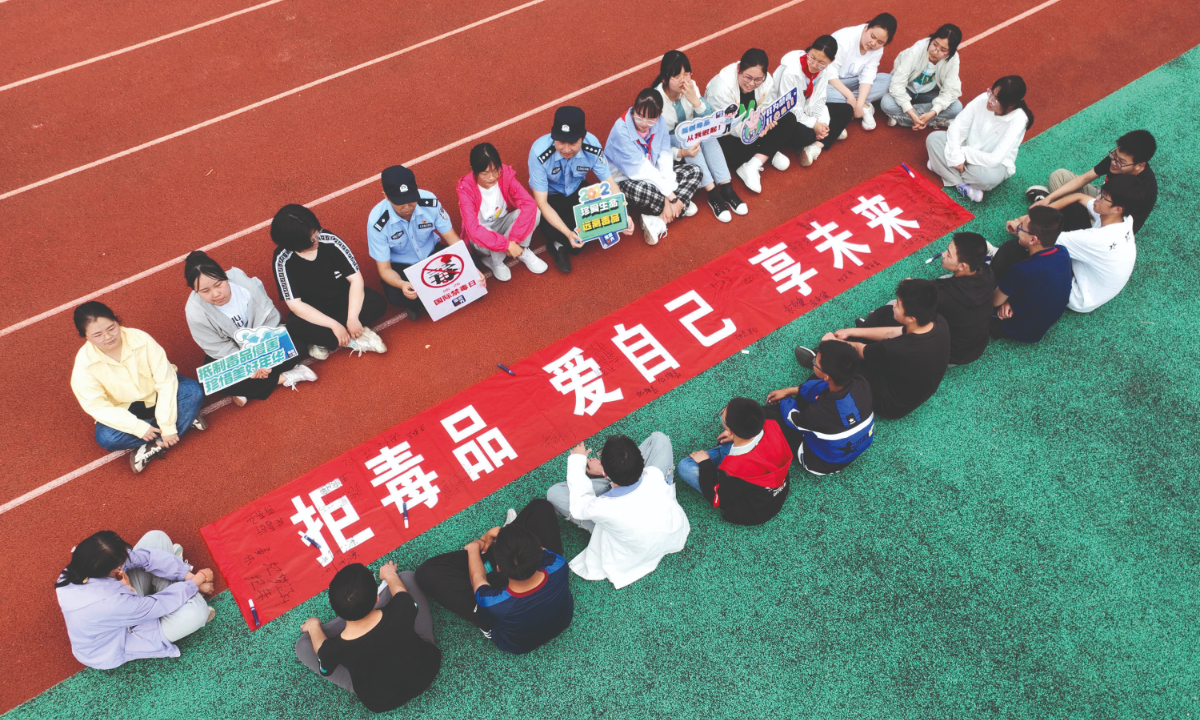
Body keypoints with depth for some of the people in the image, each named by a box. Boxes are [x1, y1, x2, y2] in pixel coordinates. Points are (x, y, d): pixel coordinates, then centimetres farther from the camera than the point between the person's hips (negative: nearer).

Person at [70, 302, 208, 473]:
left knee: (194, 391, -27)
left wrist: (167, 425, -25)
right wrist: (138, 427, -30)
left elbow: (166, 381, -23)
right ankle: (186, 419, -21)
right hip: (124, 410, 1)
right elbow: (97, 406, -20)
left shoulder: (141, 339, -25)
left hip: (156, 396, 0)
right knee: (105, 437, -29)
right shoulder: (84, 364, -21)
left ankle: (156, 446, -26)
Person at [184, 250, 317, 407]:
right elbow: (221, 349, -20)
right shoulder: (196, 313, -27)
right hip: (230, 356, 0)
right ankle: (284, 378, -16)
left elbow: (270, 319, -18)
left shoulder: (247, 284, -28)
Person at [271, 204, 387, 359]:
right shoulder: (282, 261, -20)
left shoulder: (330, 241, -19)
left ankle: (323, 341, -18)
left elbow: (355, 278, -16)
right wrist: (334, 325, -29)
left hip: (344, 299, 2)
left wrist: (352, 318, -26)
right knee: (295, 327, -34)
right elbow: (295, 304, -22)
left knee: (377, 303, -25)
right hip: (313, 312, -2)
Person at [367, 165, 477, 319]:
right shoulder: (377, 222, -29)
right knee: (396, 296, -34)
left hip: (431, 254, 3)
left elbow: (452, 238, -14)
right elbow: (384, 268, -22)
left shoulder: (430, 201, -24)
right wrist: (401, 284, -45)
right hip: (400, 265, -3)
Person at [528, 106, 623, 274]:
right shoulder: (539, 152, -34)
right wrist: (567, 233, -38)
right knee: (552, 233, -29)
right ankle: (557, 244, 7)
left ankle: (562, 244, 1)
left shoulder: (592, 145, -26)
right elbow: (541, 202, -27)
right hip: (550, 197, -3)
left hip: (578, 191, 3)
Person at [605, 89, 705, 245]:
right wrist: (670, 195, -26)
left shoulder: (660, 122, -9)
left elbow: (665, 157, -9)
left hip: (653, 175, 8)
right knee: (639, 191, -42)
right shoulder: (621, 130, -25)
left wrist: (669, 193, -23)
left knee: (695, 172, -5)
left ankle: (660, 221, -21)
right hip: (625, 179, -8)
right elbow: (639, 170, -26)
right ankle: (681, 207, -13)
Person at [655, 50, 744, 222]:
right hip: (668, 144, -4)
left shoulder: (691, 87, -10)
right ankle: (712, 194, -34)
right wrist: (681, 152, -37)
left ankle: (726, 188, -29)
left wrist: (695, 99, -29)